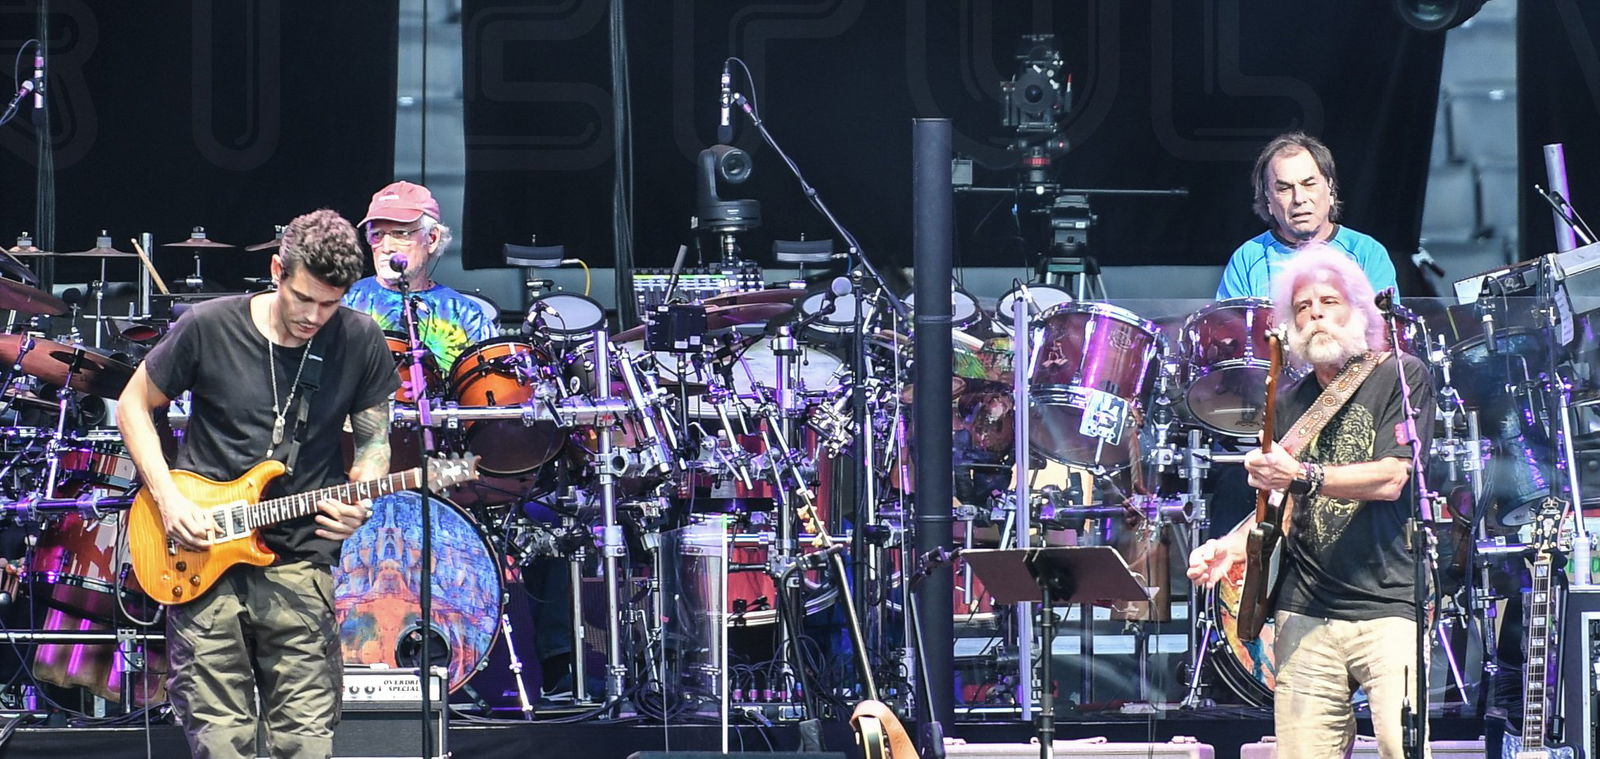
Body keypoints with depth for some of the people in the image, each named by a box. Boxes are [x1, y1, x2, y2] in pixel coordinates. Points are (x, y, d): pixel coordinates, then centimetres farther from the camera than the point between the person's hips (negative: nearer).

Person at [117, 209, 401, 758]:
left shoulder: (359, 342, -1)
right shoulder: (209, 328, -6)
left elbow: (374, 440, 11)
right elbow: (133, 405, 7)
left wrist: (359, 497, -11)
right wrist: (167, 498, -6)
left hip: (301, 562, 1)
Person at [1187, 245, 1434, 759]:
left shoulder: (1401, 376, 1)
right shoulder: (1290, 403, 18)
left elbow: (1391, 479, -11)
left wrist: (1301, 476, -21)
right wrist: (1233, 545, 5)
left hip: (1389, 603, -5)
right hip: (1305, 615, 5)